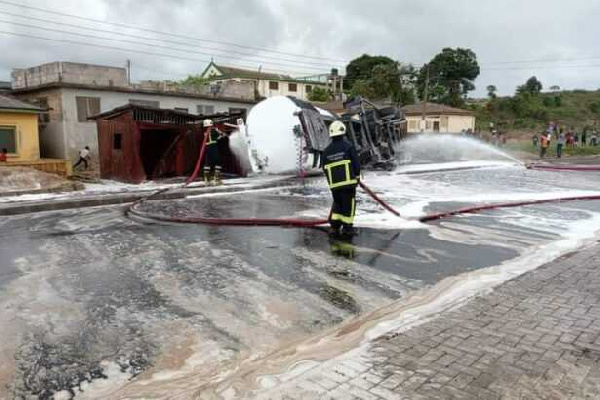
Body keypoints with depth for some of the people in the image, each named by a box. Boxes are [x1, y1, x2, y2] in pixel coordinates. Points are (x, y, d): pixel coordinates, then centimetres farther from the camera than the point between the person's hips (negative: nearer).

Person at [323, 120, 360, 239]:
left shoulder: (327, 151, 7)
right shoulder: (348, 146, -6)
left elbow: (325, 168, 11)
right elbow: (356, 163, -6)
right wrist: (357, 176, 9)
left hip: (334, 184, 4)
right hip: (349, 182, -4)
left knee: (337, 203, 21)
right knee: (348, 205, 4)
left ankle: (334, 226, 18)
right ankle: (347, 229, 6)